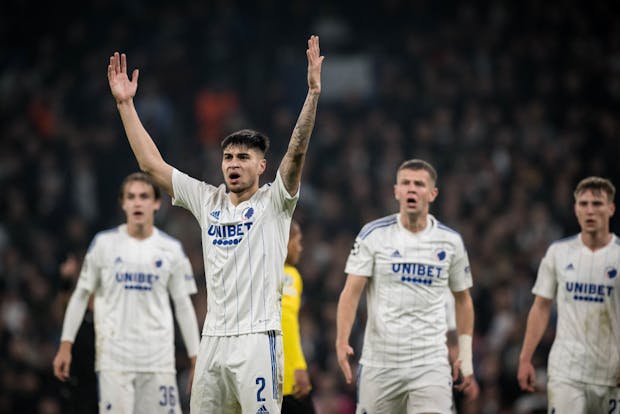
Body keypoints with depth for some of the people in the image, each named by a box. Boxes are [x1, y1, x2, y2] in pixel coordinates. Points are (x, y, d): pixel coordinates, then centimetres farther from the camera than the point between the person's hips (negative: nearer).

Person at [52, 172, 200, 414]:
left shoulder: (171, 249, 7)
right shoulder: (104, 243, 3)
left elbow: (183, 305, 11)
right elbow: (81, 295, 8)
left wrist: (196, 358, 7)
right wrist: (65, 346, 3)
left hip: (159, 359, 2)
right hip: (113, 356, -1)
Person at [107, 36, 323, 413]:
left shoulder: (273, 203, 1)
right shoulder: (208, 202, 14)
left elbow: (297, 152, -13)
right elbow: (151, 163, 15)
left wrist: (313, 93, -24)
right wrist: (125, 104, 13)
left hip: (258, 338, -5)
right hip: (213, 338, 5)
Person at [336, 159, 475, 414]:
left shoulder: (450, 242, 6)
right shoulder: (373, 234, -1)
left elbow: (462, 299, 17)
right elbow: (351, 292, -5)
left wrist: (465, 354, 13)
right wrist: (342, 340, -19)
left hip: (430, 362, 0)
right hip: (379, 361, 0)